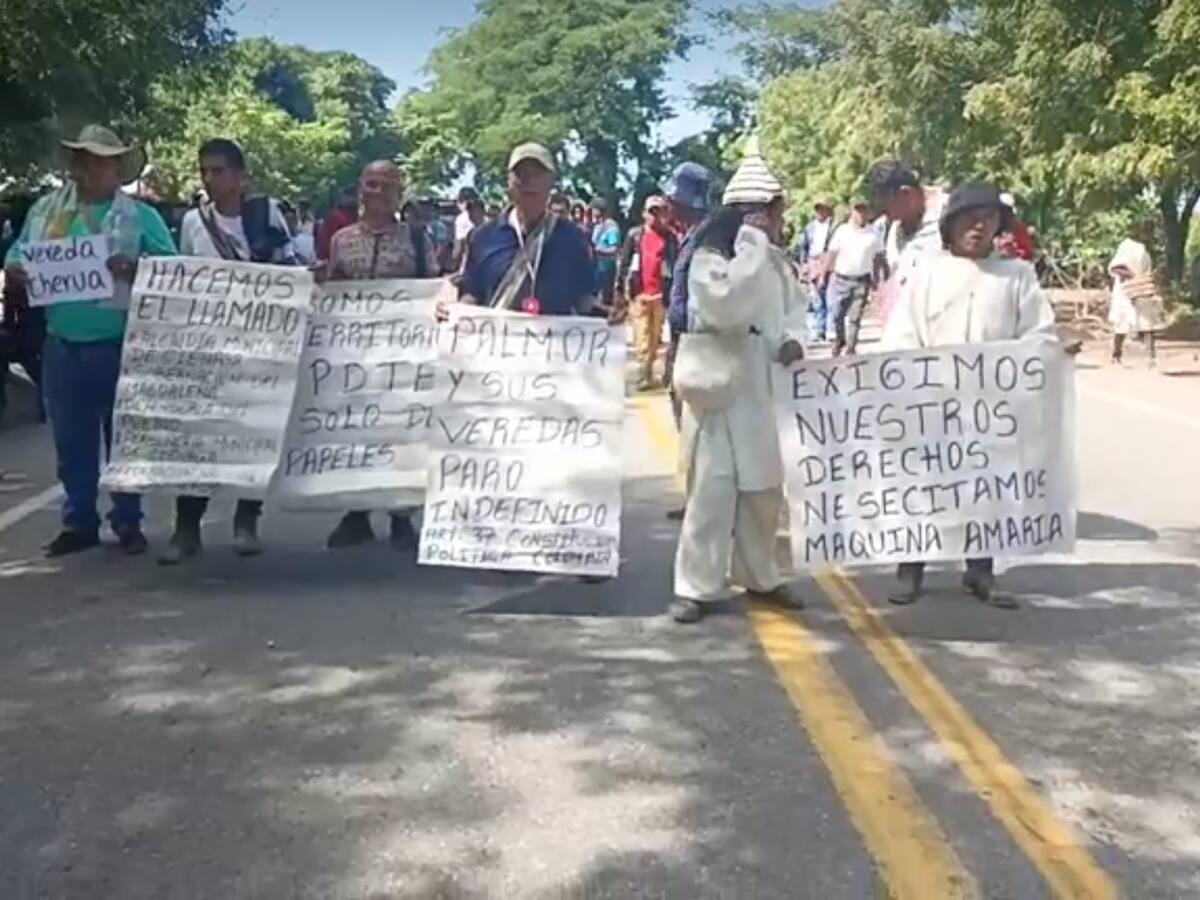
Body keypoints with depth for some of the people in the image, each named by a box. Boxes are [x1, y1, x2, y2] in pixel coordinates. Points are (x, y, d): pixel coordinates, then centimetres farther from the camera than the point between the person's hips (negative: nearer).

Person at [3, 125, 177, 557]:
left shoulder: (142, 217, 1)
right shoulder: (46, 210, 11)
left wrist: (137, 269, -25)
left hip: (119, 347, -3)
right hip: (62, 347, 4)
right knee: (71, 441, 10)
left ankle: (128, 522, 16)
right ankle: (79, 522, 20)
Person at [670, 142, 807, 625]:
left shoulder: (775, 260, 10)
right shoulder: (709, 256, -12)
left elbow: (794, 304, 20)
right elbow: (727, 307, -28)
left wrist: (792, 338, -2)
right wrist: (751, 245, -23)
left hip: (762, 389, 7)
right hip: (717, 388, -7)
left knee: (764, 487, 13)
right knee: (712, 488, -6)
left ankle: (759, 575, 28)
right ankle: (696, 586, 4)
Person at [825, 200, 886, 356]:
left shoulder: (874, 233, 0)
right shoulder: (842, 230, -1)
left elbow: (878, 257, 7)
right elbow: (832, 254, 1)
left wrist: (876, 279, 4)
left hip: (862, 280, 0)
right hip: (841, 279, 0)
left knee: (855, 317, 2)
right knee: (836, 314, 1)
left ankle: (851, 347, 14)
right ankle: (839, 339, 27)